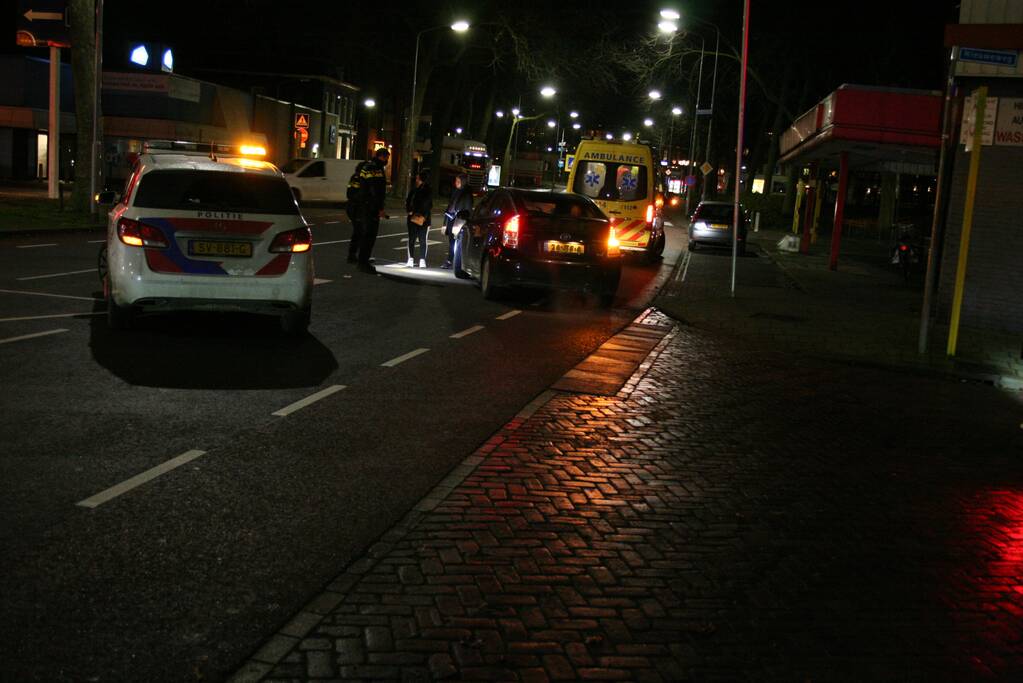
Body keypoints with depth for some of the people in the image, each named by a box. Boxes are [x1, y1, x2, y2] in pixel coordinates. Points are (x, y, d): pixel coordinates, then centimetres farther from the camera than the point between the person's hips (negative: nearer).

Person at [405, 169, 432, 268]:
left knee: (423, 240, -1)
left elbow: (427, 204, -4)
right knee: (411, 239, 5)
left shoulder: (428, 191, -4)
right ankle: (411, 259, 11)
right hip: (412, 218, 3)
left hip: (423, 219, -3)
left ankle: (422, 260, 3)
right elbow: (408, 201, 11)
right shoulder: (413, 189, 6)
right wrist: (409, 211, -4)